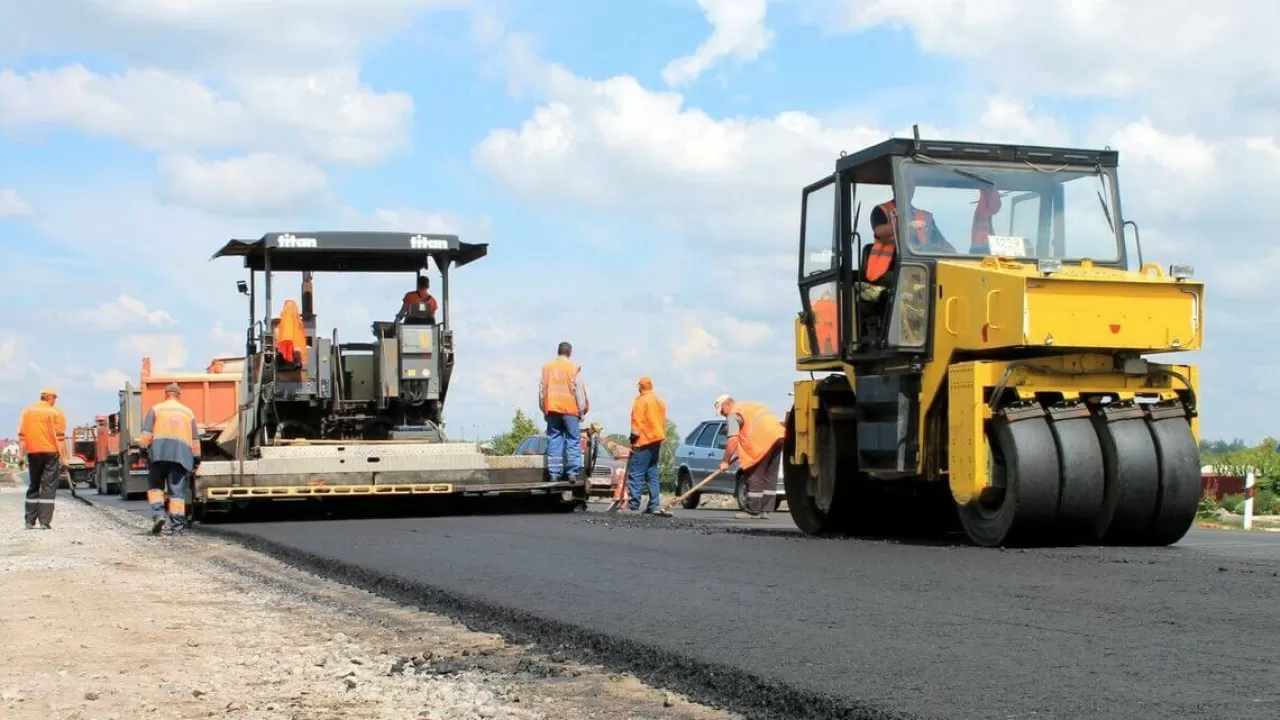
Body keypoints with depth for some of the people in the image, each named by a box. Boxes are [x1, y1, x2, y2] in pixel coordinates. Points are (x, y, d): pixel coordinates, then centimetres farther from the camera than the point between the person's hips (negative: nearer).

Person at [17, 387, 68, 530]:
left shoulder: (27, 411, 8)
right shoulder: (56, 412, -4)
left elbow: (21, 435, 5)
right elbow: (60, 437, -9)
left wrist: (21, 455, 9)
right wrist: (64, 459, -7)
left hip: (33, 453, 4)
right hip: (51, 453, -4)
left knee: (33, 486, 14)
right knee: (48, 488, -2)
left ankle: (30, 521, 11)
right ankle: (45, 522, -8)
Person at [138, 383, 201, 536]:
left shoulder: (156, 409, 13)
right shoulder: (188, 412, 20)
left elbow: (147, 433, 1)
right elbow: (195, 439, 19)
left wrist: (145, 451, 3)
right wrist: (196, 459, 22)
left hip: (159, 450, -2)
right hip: (182, 452, 2)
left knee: (155, 485, 11)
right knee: (177, 490, 1)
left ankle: (158, 514, -10)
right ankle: (177, 526, -3)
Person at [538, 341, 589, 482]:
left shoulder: (547, 367, 8)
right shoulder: (574, 367, -1)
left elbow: (542, 389, 9)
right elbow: (579, 389, -2)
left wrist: (544, 410, 15)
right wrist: (582, 410, 3)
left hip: (552, 408, 3)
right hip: (570, 409, -2)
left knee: (554, 441, 4)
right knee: (572, 441, 0)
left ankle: (554, 473, -1)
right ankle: (573, 473, -6)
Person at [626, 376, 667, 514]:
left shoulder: (641, 401, -8)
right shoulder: (660, 401, 16)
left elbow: (637, 422, -13)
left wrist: (633, 438, -9)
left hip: (643, 442, -8)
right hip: (657, 441, 8)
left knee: (635, 474, -8)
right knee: (652, 474, 11)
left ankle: (633, 505, -13)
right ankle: (654, 505, 8)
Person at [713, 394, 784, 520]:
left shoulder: (733, 414, 3)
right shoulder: (748, 406, 30)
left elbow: (733, 440, -8)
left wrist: (725, 461, -4)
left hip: (763, 440, -9)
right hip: (778, 436, 9)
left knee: (755, 477, -1)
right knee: (770, 477, 11)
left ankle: (753, 512, 0)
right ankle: (765, 511, 12)